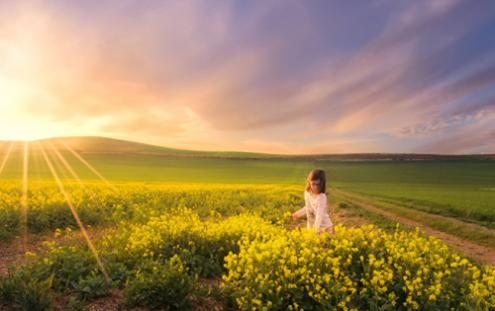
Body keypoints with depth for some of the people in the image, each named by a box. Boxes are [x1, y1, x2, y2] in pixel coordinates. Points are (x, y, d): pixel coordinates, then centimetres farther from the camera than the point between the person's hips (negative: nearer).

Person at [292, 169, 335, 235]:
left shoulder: (321, 197, -23)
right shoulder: (307, 193, -2)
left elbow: (320, 214, -33)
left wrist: (317, 229, -43)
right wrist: (298, 213, 21)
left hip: (325, 228, -6)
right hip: (311, 227, 7)